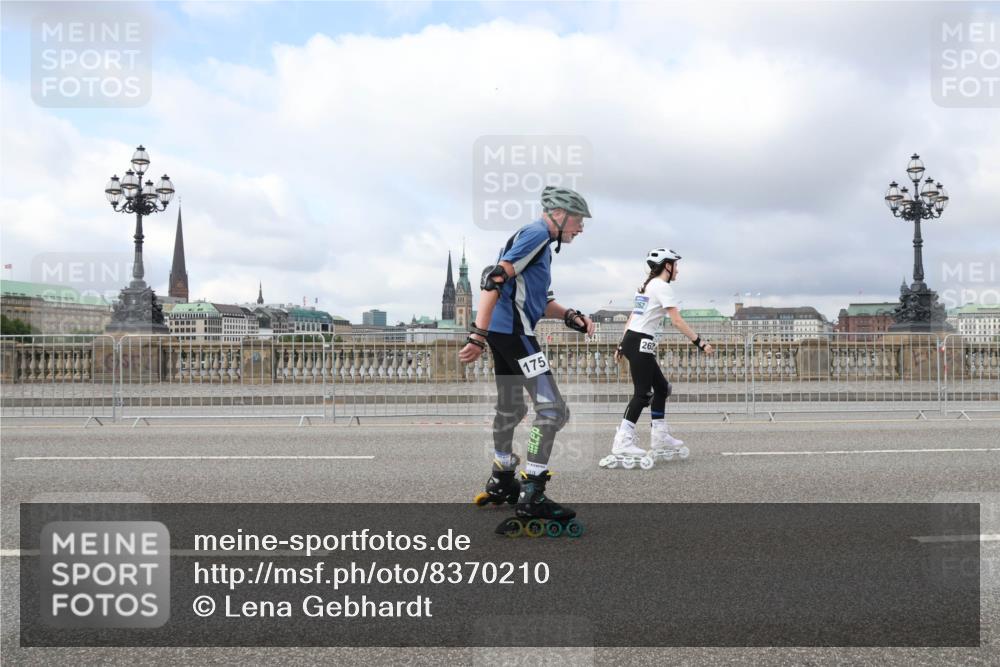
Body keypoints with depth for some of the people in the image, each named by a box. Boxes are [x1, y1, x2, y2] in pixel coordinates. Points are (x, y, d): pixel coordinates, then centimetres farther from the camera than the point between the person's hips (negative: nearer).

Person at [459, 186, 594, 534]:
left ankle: (502, 482, 35)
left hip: (504, 332, 11)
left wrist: (571, 316, 4)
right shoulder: (536, 234, -11)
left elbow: (540, 300, 21)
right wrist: (478, 336, -26)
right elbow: (494, 280, -21)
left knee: (510, 408, 21)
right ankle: (531, 497, -11)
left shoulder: (541, 242, 20)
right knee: (551, 407, -11)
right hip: (513, 332, -11)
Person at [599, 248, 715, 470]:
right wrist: (700, 342, -17)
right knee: (642, 393, -10)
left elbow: (631, 318, 20)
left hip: (630, 340, 9)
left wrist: (622, 345, 22)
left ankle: (660, 438, 16)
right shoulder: (662, 287, -8)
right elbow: (677, 321, -16)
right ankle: (622, 443, -15)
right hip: (641, 343, -9)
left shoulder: (648, 286, 19)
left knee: (661, 387, 13)